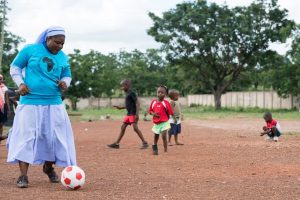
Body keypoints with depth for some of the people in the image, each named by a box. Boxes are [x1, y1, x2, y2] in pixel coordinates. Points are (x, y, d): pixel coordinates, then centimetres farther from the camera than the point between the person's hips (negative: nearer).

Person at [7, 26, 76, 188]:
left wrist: (65, 83, -4)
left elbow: (67, 76, 19)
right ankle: (23, 175, -4)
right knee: (25, 136, -7)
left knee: (54, 137, 3)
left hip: (54, 103, 4)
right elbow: (15, 67, 5)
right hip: (30, 102, -3)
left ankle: (49, 168, 26)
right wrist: (20, 83, -10)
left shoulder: (63, 57, 8)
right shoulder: (30, 50, -3)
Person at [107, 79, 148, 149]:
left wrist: (137, 114, -25)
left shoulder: (131, 93, -12)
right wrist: (121, 107, 23)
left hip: (133, 114, -10)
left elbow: (137, 103, -18)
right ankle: (116, 143, 14)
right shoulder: (128, 94, 15)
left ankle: (145, 142, -7)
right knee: (123, 127, 10)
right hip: (128, 114, 10)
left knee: (135, 128, -13)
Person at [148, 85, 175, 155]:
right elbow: (150, 111, 11)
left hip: (164, 122, -4)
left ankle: (165, 151, -4)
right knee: (156, 137, 13)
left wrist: (174, 119, -17)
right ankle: (155, 149, 30)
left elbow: (170, 112, -8)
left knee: (164, 136, -12)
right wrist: (153, 113, -9)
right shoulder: (153, 102, 4)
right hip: (156, 123, 4)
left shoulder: (166, 103, -8)